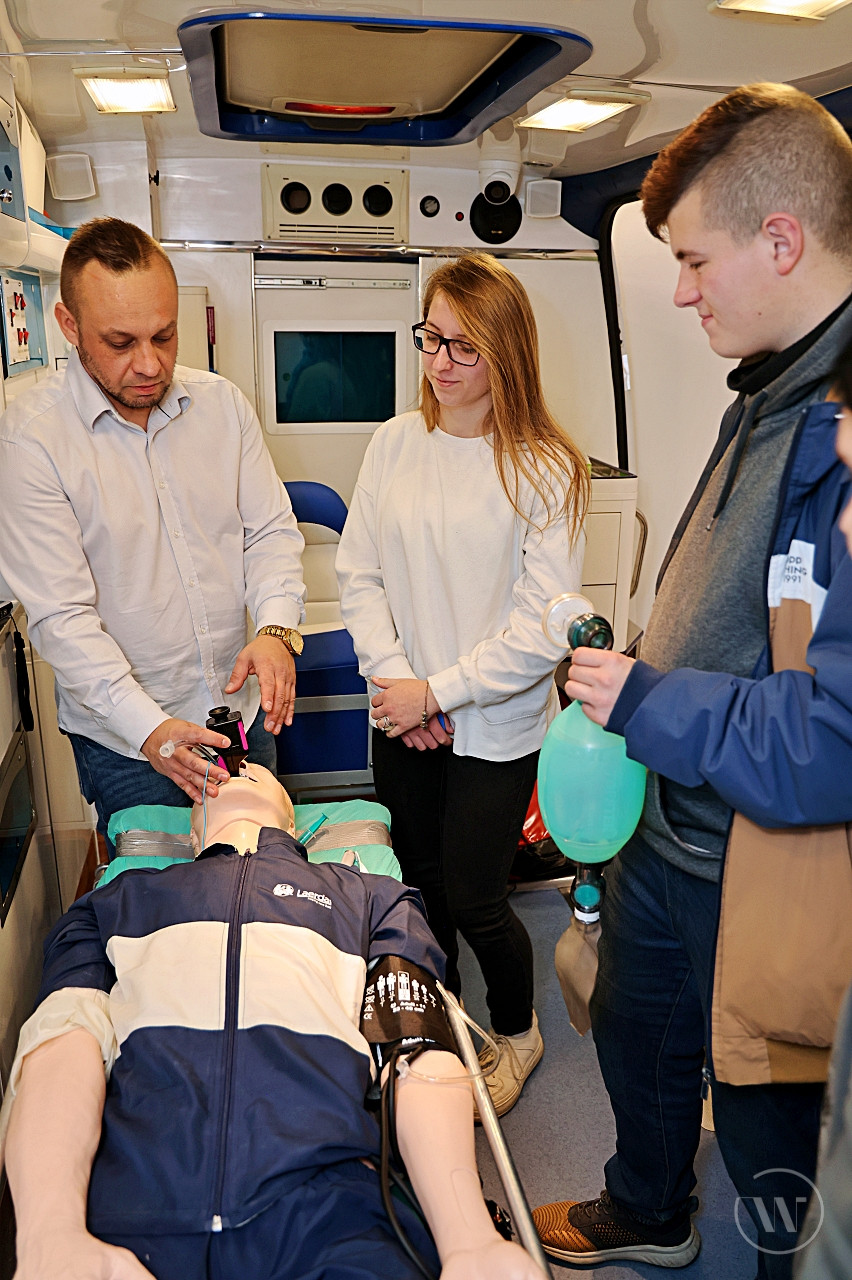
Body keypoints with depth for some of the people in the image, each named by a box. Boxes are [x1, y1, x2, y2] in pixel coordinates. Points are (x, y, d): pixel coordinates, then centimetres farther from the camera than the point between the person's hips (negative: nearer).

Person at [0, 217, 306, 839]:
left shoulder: (222, 402, -2)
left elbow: (271, 531, 2)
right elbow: (61, 616, -18)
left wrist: (277, 629, -18)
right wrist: (151, 729, -28)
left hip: (242, 711, 4)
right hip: (126, 741, -3)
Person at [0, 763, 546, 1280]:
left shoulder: (372, 898, 24)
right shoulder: (117, 902, 25)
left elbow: (420, 1057, 8)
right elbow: (62, 1041, 7)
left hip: (320, 1195, -1)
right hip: (130, 1198, 2)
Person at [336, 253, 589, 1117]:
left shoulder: (545, 469, -12)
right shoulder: (395, 442, 0)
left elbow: (543, 625, -15)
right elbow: (358, 572, 2)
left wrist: (437, 692, -15)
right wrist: (393, 677, -10)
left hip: (496, 729, -4)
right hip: (401, 720, 4)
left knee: (473, 900, 6)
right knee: (419, 884, 18)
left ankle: (516, 1031, 38)